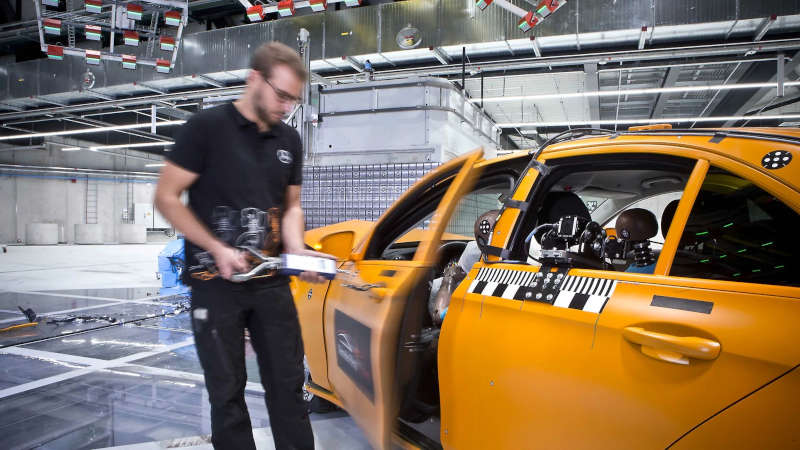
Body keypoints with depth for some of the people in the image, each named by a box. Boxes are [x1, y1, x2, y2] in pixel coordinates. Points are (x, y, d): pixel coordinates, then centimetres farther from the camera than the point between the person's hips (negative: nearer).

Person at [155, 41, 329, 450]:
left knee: (288, 385, 10)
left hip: (272, 282, 4)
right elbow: (167, 197, -6)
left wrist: (297, 250, -5)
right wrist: (217, 249, -16)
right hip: (215, 282, -4)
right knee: (227, 392, 8)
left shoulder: (289, 141, 8)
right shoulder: (206, 127, -6)